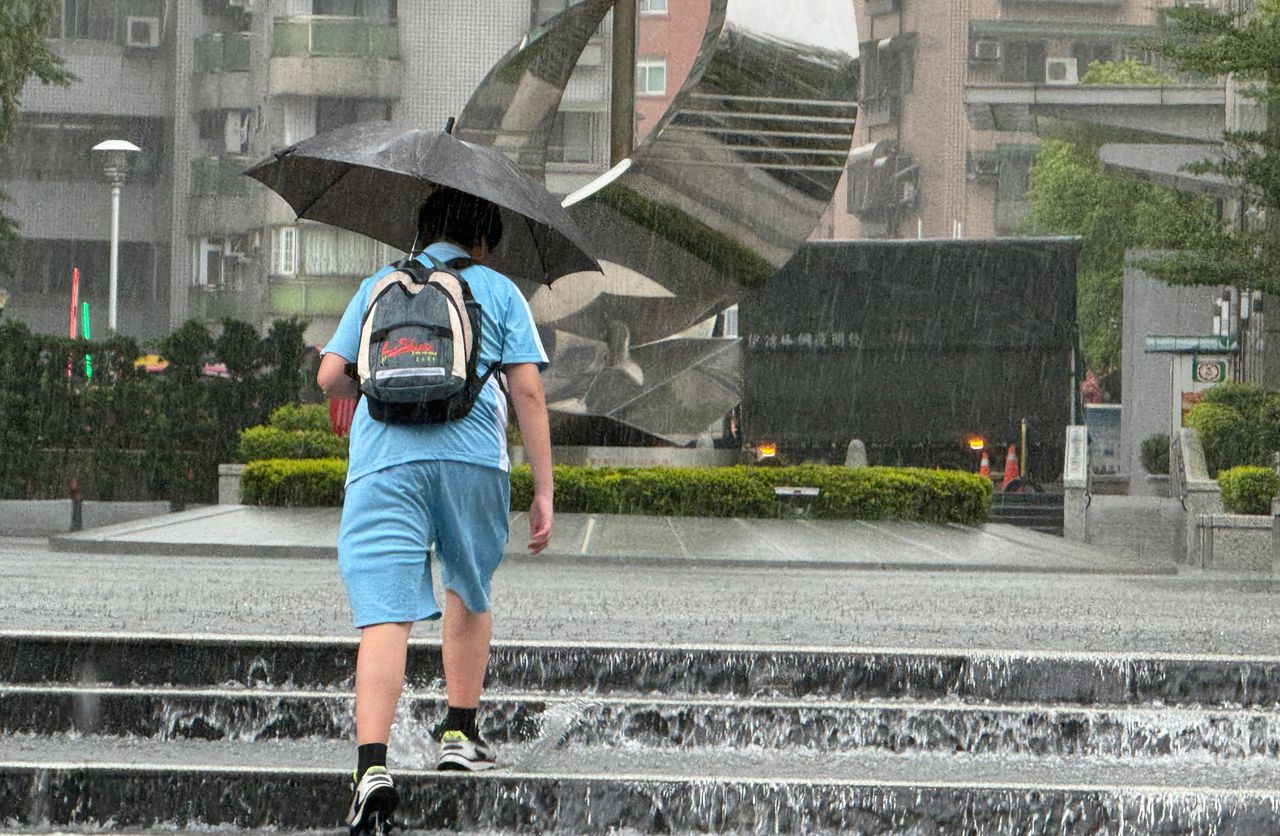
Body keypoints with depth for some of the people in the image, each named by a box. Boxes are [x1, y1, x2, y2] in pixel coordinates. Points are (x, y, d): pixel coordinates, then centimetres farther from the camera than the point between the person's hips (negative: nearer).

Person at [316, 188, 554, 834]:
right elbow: (528, 391, 6)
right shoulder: (498, 290, 15)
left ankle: (372, 764, -23)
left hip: (383, 459, 0)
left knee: (384, 613, -8)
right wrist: (543, 491, 7)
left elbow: (330, 376, 15)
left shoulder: (377, 287, 21)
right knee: (468, 593, 25)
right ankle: (460, 733, 27)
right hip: (472, 454, 0)